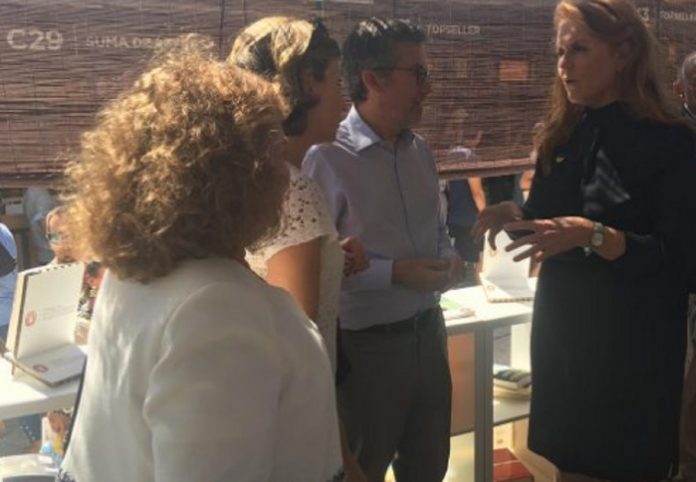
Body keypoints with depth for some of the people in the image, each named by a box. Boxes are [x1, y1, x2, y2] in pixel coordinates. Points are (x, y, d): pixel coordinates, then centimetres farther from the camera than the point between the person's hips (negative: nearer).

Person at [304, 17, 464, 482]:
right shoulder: (328, 157, -18)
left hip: (428, 330, 7)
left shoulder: (420, 151, 6)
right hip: (366, 344, -7)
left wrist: (448, 259, -2)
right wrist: (393, 273, -21)